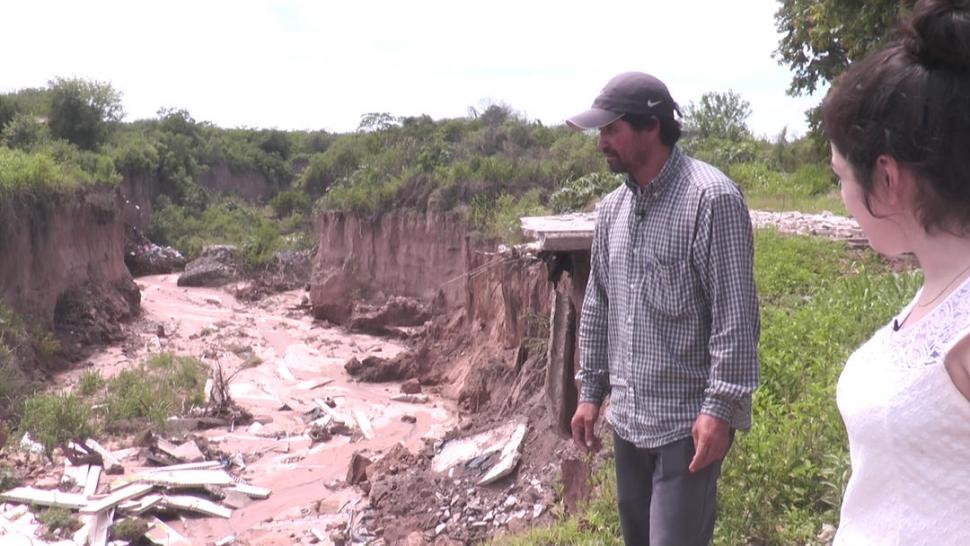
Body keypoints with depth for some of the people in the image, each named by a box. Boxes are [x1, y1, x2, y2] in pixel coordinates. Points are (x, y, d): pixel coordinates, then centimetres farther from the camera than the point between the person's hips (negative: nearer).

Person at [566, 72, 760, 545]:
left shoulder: (711, 196, -14)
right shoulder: (613, 206, 8)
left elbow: (735, 315, -17)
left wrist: (720, 407, -19)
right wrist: (590, 390, 13)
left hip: (688, 420, -7)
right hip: (627, 416, 7)